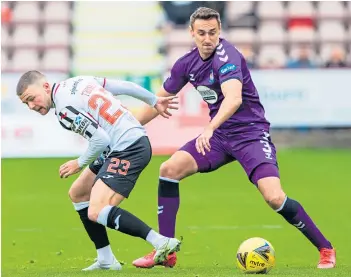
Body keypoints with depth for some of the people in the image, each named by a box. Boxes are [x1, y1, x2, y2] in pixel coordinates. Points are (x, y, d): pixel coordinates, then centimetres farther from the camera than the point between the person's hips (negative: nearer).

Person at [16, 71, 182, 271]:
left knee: (96, 213, -20)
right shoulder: (79, 82, 11)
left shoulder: (64, 107, -15)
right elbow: (125, 86, 17)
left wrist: (80, 164, -2)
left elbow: (101, 139, -19)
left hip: (128, 149, -11)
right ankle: (106, 260, 19)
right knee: (77, 194, 18)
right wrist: (154, 101, 30)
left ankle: (162, 243, -20)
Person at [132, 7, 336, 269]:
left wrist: (210, 129, -54)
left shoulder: (227, 56, -21)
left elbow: (234, 99, -39)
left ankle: (326, 249, -2)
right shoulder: (187, 63, 2)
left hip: (251, 132, -7)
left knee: (275, 198, -22)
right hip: (220, 134, 7)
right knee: (169, 169, -11)